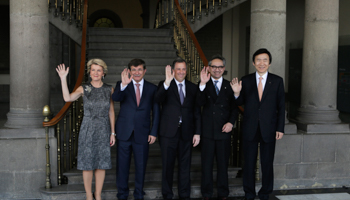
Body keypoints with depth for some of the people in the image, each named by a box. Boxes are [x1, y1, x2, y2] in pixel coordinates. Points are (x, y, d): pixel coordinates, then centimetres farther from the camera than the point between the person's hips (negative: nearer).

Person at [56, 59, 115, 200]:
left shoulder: (109, 89, 2)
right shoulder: (83, 89, -4)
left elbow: (111, 112, 5)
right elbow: (67, 98, -22)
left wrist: (112, 133, 3)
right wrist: (63, 78, -26)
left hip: (103, 131, 2)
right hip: (88, 130, -2)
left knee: (101, 164, 6)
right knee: (87, 164, 3)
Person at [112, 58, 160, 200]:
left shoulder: (152, 88, 5)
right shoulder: (122, 85, 1)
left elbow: (156, 112, 5)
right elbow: (115, 98, -21)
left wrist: (153, 132, -1)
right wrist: (123, 85, -40)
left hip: (142, 134, 1)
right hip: (124, 133, -1)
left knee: (141, 166, 9)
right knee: (122, 165, 8)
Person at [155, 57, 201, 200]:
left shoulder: (193, 88, 8)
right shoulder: (164, 85, 0)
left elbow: (197, 112, 8)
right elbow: (158, 99, -22)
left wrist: (197, 133, 2)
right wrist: (167, 82, -37)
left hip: (186, 133, 2)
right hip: (168, 132, -2)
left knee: (185, 166, 11)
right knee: (167, 165, 8)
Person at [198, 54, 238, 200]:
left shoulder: (229, 86, 7)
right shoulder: (204, 85, 2)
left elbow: (234, 107, 7)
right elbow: (200, 103, -15)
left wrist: (231, 122, -9)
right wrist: (202, 84, -23)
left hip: (224, 131, 1)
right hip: (207, 131, -1)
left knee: (223, 163, 11)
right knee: (206, 164, 7)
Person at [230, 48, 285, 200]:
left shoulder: (277, 81, 1)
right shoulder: (246, 80, 2)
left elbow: (281, 107, 2)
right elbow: (241, 103, 5)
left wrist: (280, 128, -2)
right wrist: (237, 93, -17)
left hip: (269, 129, 0)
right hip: (250, 129, 1)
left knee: (267, 163, 8)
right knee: (249, 163, 9)